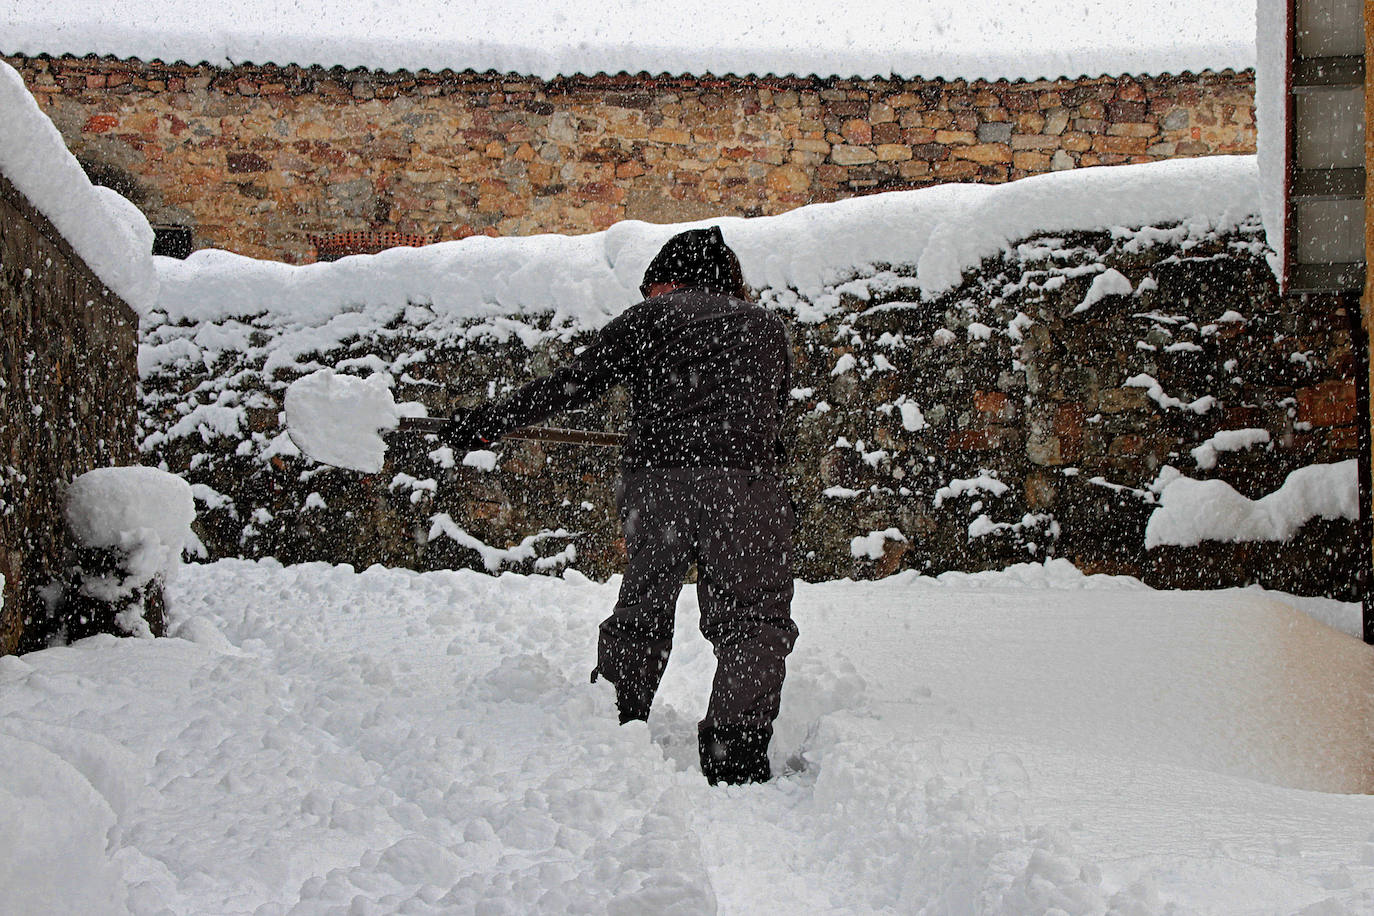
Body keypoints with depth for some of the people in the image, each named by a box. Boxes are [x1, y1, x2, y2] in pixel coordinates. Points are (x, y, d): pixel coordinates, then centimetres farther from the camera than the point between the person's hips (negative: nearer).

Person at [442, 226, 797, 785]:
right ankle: (734, 756, -10)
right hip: (742, 481, -1)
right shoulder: (767, 326, 18)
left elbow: (572, 384, 8)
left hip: (651, 478, 1)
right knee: (754, 621, 1)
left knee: (641, 612, 18)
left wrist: (488, 422, 16)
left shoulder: (648, 319, 11)